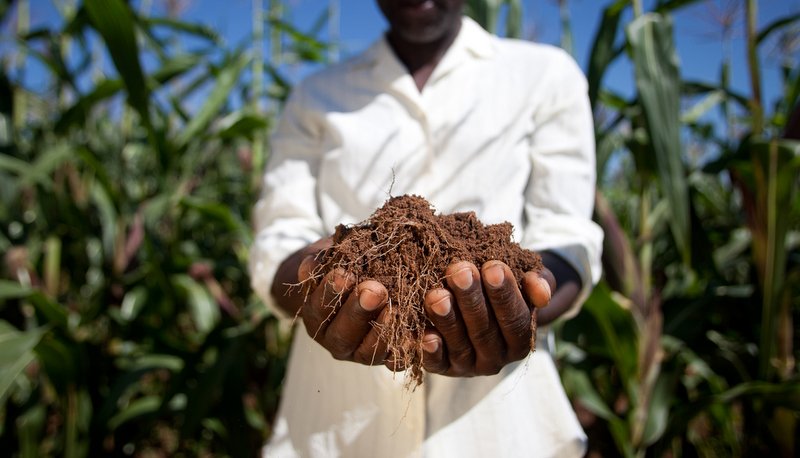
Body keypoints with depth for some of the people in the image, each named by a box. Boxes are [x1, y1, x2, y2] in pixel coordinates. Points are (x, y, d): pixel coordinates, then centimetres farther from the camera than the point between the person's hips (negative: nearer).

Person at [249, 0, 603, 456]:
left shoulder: (548, 73, 3)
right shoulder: (315, 96, 7)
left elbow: (566, 240, -5)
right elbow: (278, 241, -3)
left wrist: (505, 306, -26)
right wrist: (317, 283, -25)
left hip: (493, 405, 0)